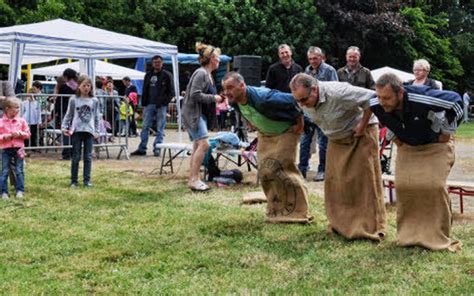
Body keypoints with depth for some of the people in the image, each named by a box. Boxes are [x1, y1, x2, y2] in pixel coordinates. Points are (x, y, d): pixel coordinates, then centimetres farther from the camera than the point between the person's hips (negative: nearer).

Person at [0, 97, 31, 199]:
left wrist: (20, 134, -12)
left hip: (18, 148, 1)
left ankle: (20, 190, 12)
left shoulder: (21, 121, 1)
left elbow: (27, 134, 5)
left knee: (19, 171, 4)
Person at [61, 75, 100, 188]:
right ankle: (74, 180, 10)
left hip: (89, 131, 1)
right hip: (76, 131, -1)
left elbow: (97, 117, 10)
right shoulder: (74, 99, 2)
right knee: (76, 157, 4)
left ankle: (87, 180, 11)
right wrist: (64, 127, -3)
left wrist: (96, 131, 6)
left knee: (88, 157, 4)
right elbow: (68, 115, 6)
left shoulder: (94, 101, 6)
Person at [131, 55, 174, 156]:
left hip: (161, 106, -4)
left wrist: (163, 102, -12)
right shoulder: (148, 75, 15)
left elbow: (171, 92, -1)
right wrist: (143, 104, 9)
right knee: (145, 127, 3)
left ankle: (157, 148, 5)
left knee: (160, 129, 0)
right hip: (149, 105, 4)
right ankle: (142, 149, 7)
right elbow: (145, 90, 19)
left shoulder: (167, 75, 2)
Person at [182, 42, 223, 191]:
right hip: (192, 113, -10)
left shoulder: (208, 75, 15)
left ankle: (193, 179, 15)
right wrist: (213, 98, -15)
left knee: (197, 146, 10)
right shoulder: (201, 73, -15)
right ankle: (194, 179, -14)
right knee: (204, 144, -17)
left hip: (200, 114, 10)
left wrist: (217, 98, 6)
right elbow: (195, 95, -22)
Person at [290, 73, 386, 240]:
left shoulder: (337, 93, -34)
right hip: (336, 139, 7)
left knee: (366, 179, -6)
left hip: (361, 133, -6)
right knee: (334, 181, 3)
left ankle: (372, 227, 2)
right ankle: (341, 224, 15)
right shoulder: (303, 101, -12)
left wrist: (362, 126, -25)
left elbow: (371, 98, -31)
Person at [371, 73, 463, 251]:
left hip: (435, 145, -4)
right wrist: (393, 136, 5)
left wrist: (447, 132, -15)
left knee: (435, 186, -14)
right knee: (403, 185, -7)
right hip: (406, 147, 4)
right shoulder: (376, 106, -24)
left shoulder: (422, 98, -40)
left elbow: (455, 101, -25)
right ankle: (409, 235, 8)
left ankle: (438, 237, 2)